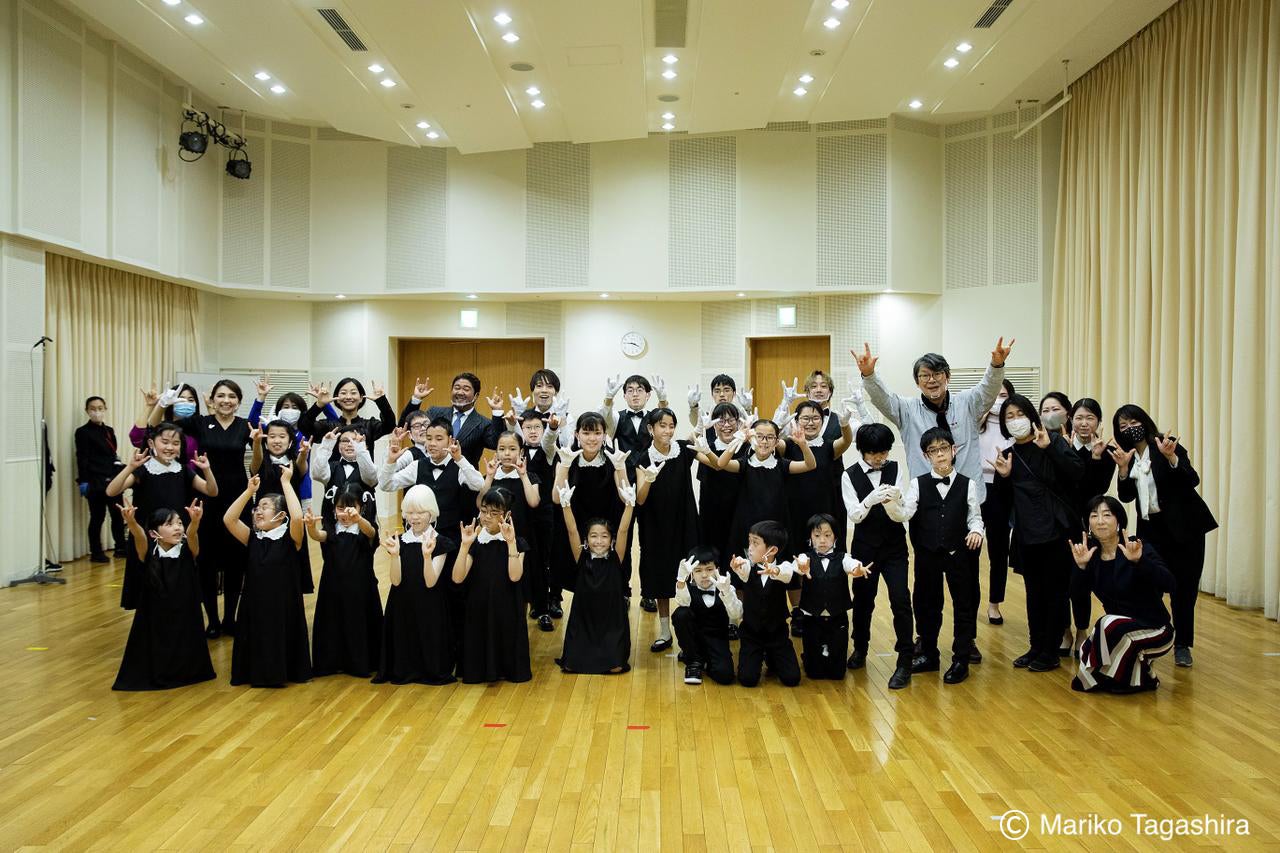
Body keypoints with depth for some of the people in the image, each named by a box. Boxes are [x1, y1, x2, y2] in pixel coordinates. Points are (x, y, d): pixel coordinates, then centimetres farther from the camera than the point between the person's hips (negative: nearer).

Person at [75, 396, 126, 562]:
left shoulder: (109, 431, 13)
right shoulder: (83, 432, -4)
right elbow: (82, 459, -8)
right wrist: (83, 482, -13)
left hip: (112, 480, 6)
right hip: (95, 481, -5)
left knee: (118, 514, 8)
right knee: (98, 517, 1)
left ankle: (120, 547, 20)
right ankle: (96, 553, 10)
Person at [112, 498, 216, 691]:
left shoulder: (188, 550, -8)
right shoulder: (149, 552, -8)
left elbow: (191, 534, -29)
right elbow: (139, 536, -28)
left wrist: (195, 521, -52)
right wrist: (131, 521, -51)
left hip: (185, 614, 0)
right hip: (155, 613, 0)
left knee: (185, 653, 8)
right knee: (156, 649, 3)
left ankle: (184, 674, 32)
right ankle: (156, 675, 28)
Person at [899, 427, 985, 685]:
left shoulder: (967, 485, -2)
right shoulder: (918, 484, -1)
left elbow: (975, 516, 3)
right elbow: (905, 513, -11)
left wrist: (976, 530, -17)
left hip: (958, 554, -1)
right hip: (927, 555, 1)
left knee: (963, 605, 5)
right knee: (926, 604, 12)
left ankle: (961, 660, 17)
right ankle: (929, 655, 29)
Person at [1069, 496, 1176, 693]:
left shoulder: (1139, 548, -18)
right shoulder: (1092, 553, -2)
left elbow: (1171, 586, -31)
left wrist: (1139, 560, -45)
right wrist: (1081, 566, -29)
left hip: (1153, 630, -6)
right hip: (1117, 631, 6)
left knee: (1109, 624, -31)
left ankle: (1140, 677, -5)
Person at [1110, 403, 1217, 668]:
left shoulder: (1167, 446, -10)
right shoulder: (1128, 456, 4)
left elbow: (1192, 481, -20)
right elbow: (1126, 497, -2)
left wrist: (1171, 457, -35)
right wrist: (1123, 468, -16)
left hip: (1183, 527, -4)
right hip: (1151, 529, 4)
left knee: (1184, 586, 1)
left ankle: (1182, 645, 12)